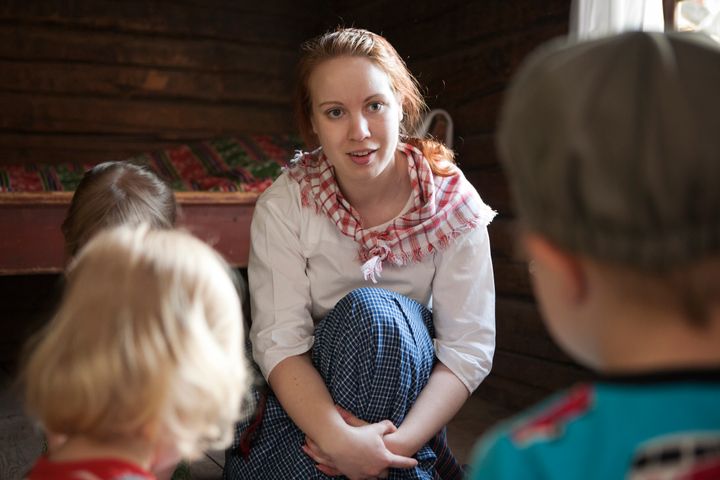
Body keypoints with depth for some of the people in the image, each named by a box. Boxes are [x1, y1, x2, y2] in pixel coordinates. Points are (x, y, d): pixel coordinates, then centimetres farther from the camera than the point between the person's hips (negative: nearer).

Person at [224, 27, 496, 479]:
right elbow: (279, 340, -19)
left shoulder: (453, 203, -13)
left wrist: (399, 443, -29)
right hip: (308, 395, 0)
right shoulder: (283, 206, -13)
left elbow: (469, 349, -15)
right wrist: (340, 439, -35)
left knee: (371, 309, -30)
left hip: (405, 392, 1)